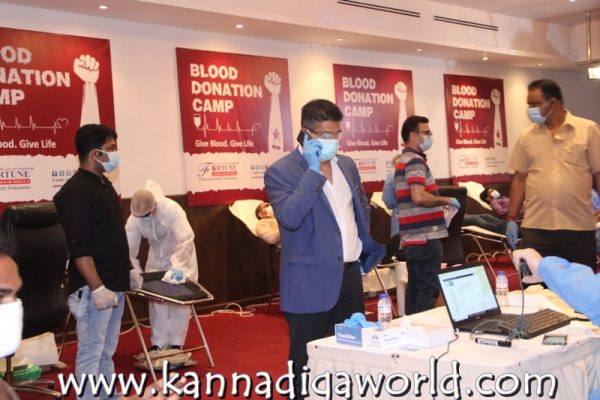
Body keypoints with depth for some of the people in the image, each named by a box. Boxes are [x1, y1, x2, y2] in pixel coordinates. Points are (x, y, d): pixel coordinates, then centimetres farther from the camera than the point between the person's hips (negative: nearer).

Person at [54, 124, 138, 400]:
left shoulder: (103, 184, 13)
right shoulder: (75, 191, -15)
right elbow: (79, 247, -21)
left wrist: (126, 269, 22)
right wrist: (97, 287, -24)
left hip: (114, 284, 9)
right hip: (93, 288, -9)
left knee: (107, 351, 16)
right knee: (91, 353, -2)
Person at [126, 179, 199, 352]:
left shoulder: (172, 209, -34)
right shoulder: (134, 219, -23)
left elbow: (186, 239, -41)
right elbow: (129, 248, -21)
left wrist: (177, 266, -49)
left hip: (181, 255, -3)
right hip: (156, 258, 3)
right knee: (156, 299, 2)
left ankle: (176, 343, 9)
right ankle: (158, 343, 11)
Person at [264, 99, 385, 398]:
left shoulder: (346, 164, 10)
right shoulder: (281, 171, -11)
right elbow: (289, 218, -26)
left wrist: (364, 246, 16)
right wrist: (314, 172, -23)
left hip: (350, 274, 7)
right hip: (312, 282, -6)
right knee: (309, 362, 3)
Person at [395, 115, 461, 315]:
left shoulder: (403, 160, 19)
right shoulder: (415, 161, -13)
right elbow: (418, 197, -26)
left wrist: (439, 203, 22)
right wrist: (446, 200, -13)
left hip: (412, 237, 10)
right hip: (425, 237, -10)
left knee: (415, 288, 13)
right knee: (428, 290, -5)